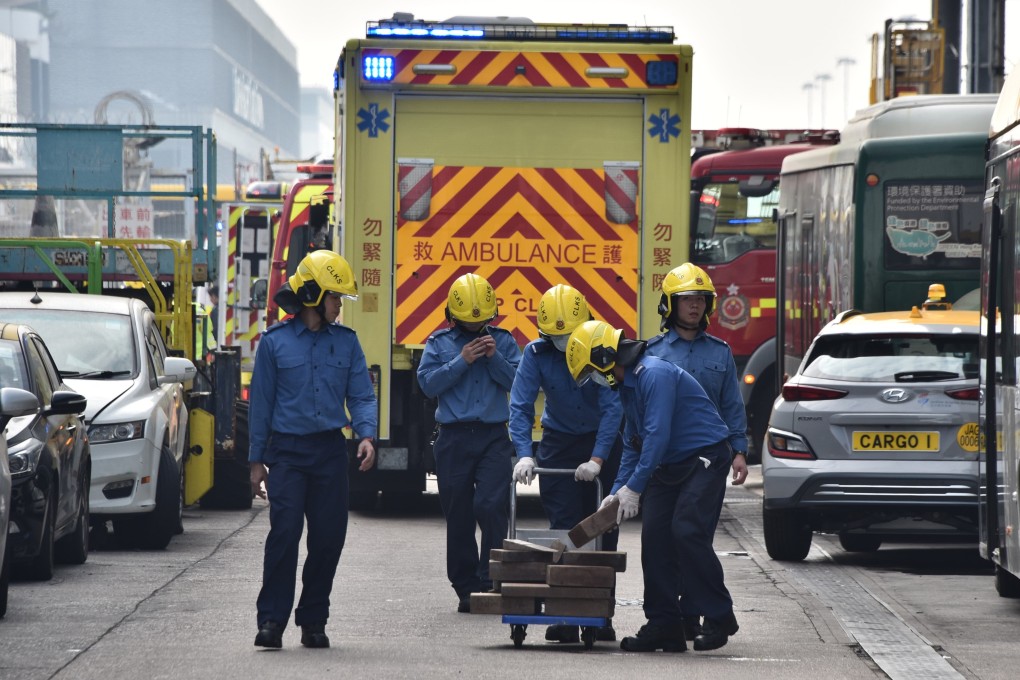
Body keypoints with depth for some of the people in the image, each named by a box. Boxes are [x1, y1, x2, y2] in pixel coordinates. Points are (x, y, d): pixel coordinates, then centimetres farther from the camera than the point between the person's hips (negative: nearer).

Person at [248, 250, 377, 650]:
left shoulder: (346, 342, 8)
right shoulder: (275, 342, 1)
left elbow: (361, 396, 8)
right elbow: (262, 403, 5)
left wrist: (366, 435, -12)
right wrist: (257, 461, 3)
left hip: (330, 452, 3)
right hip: (288, 451, -3)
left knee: (328, 537, 3)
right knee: (284, 533, -13)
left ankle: (313, 620, 14)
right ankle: (271, 620, -11)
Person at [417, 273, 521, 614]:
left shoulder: (503, 341, 11)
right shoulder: (439, 343, 9)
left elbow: (517, 382, 3)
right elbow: (428, 383, -3)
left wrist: (495, 358, -11)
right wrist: (461, 362, -11)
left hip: (494, 437, -1)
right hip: (454, 439, 1)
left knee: (491, 506, -15)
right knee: (458, 517, 3)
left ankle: (491, 581, -10)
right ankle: (466, 589, 11)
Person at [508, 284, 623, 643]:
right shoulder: (536, 354, -12)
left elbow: (612, 408, -23)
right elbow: (521, 406, -15)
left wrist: (597, 459, -32)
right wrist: (524, 454, -29)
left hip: (603, 442, -1)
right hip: (558, 443, 1)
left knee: (603, 532, 0)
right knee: (562, 531, -5)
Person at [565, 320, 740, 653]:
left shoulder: (654, 375, -20)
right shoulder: (627, 384, 13)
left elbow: (657, 435, -26)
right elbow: (633, 445, 21)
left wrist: (634, 487, -24)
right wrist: (617, 492, 13)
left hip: (704, 459, -10)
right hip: (669, 466, 10)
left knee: (686, 532, -20)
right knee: (654, 537, 0)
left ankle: (719, 617, -10)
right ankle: (664, 627, 2)